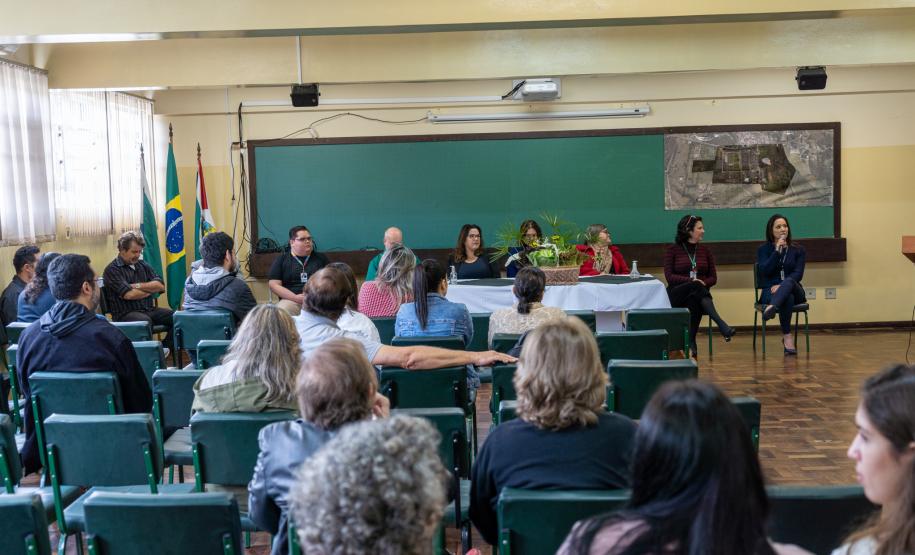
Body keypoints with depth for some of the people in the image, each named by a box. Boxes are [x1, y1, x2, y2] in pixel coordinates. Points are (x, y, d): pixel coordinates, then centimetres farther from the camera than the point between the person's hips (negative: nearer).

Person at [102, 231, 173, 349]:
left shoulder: (142, 265, 18)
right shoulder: (112, 270, -2)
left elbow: (161, 286, 6)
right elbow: (129, 295, -15)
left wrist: (137, 286, -7)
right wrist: (151, 289, 2)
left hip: (149, 310, 6)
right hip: (125, 313, -6)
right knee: (145, 321, -38)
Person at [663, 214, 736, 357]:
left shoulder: (704, 250, 17)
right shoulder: (673, 250, 7)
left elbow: (713, 278, 12)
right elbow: (669, 276, -4)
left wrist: (703, 283, -11)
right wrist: (691, 281, -19)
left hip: (698, 294, 3)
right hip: (677, 294, -3)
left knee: (695, 302, -38)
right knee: (695, 287, -39)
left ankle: (691, 342, -41)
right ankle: (722, 326, -50)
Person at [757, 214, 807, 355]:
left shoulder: (798, 250, 10)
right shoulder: (763, 249, 8)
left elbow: (798, 274, -3)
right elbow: (765, 271, -8)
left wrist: (781, 285, -21)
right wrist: (777, 251, -14)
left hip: (794, 290, 0)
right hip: (770, 291, 0)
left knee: (788, 281, -38)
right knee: (787, 298, -37)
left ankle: (772, 307, -67)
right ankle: (787, 336, -39)